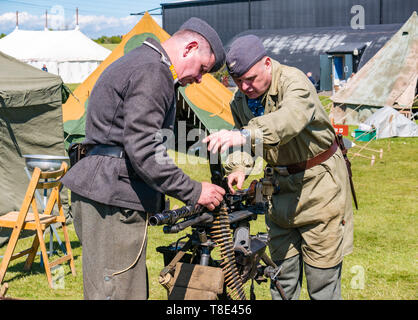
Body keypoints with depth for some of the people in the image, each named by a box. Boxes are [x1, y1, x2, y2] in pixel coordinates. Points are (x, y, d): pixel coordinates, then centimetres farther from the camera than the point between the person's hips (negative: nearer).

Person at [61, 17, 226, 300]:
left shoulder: (138, 62, 22)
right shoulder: (152, 71, -13)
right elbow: (143, 149, -21)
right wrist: (193, 192, -15)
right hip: (113, 198, -11)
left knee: (134, 288, 14)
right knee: (119, 292, -9)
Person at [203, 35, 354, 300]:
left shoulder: (294, 81, -22)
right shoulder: (240, 101, 2)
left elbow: (292, 117, -44)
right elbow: (243, 144, 11)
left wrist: (246, 134, -59)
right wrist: (239, 166, -13)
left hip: (319, 183, -6)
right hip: (281, 185, 6)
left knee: (322, 279, -1)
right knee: (282, 270, 12)